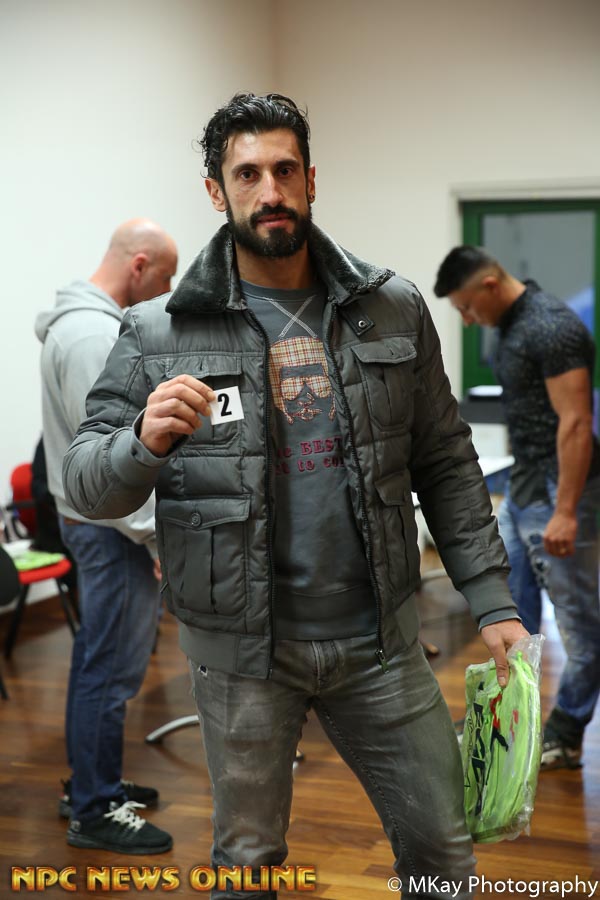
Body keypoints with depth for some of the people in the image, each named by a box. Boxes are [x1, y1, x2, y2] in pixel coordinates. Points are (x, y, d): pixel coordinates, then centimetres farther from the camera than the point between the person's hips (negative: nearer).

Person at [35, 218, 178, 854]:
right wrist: (158, 535, -21)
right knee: (114, 666, -4)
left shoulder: (84, 321, 13)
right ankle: (95, 812, 6)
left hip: (95, 516, 11)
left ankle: (90, 783, 29)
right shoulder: (95, 333, -22)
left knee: (98, 656, 17)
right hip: (113, 524, -11)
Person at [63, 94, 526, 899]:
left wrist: (492, 599, -2)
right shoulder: (159, 335, -6)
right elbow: (86, 483, -5)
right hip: (241, 646, -1)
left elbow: (445, 464, 4)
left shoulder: (392, 311, 0)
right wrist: (147, 443, -28)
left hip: (380, 636, 2)